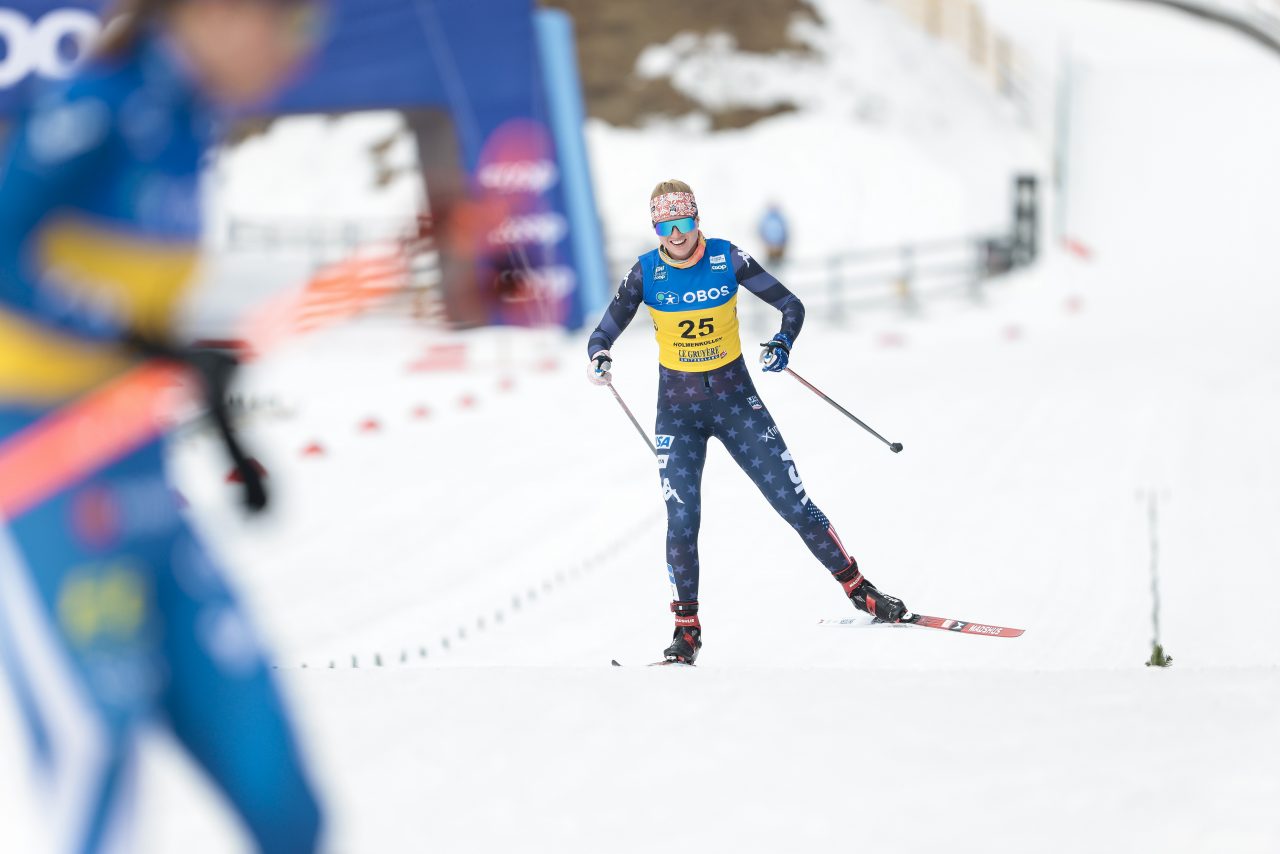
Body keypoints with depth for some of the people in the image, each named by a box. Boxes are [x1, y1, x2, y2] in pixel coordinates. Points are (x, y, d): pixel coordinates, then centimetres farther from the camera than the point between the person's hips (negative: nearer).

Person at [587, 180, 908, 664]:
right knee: (681, 517, -8)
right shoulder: (646, 273, -7)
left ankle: (858, 589, 11)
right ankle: (686, 630, 4)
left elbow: (791, 305, -3)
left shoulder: (727, 259, -9)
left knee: (792, 500, -1)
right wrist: (600, 361, -29)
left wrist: (783, 344, -24)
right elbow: (604, 334, -5)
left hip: (734, 395, 0)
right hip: (677, 405, 0)